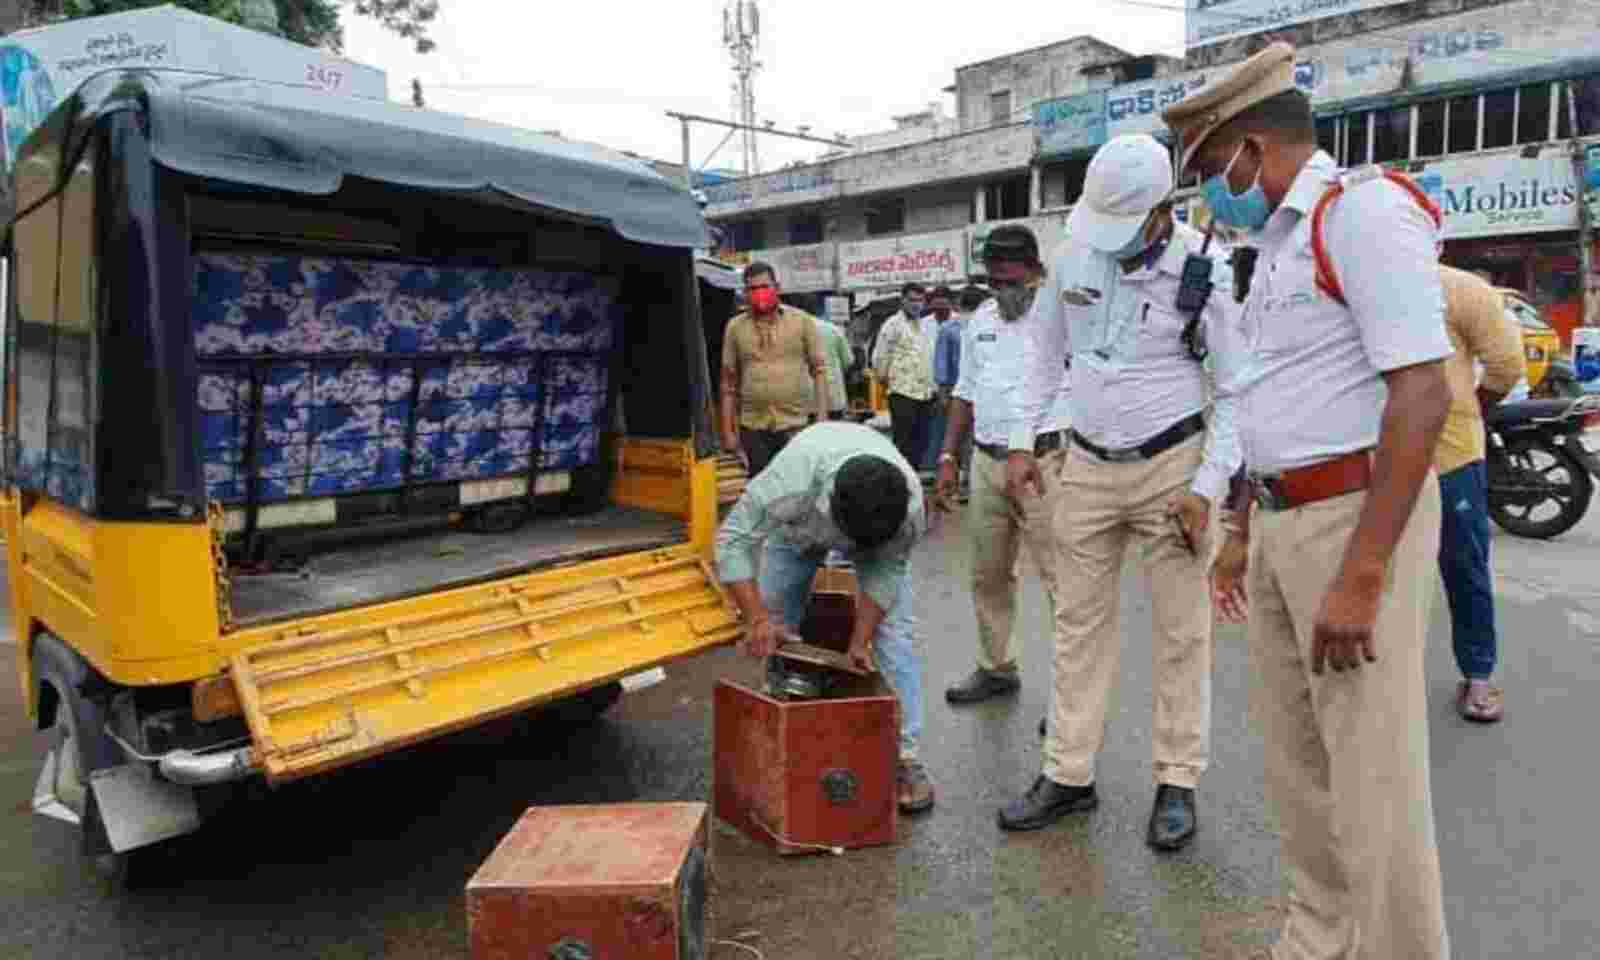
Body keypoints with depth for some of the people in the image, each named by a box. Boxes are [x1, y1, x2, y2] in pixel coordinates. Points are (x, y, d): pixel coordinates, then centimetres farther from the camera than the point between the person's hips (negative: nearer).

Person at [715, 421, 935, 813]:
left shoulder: (910, 506, -38)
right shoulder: (790, 482, -45)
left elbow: (885, 570, -21)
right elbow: (732, 540, -34)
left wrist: (860, 640, -23)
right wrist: (757, 617, -39)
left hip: (880, 531, 0)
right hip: (796, 526, 0)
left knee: (894, 635, -12)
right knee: (775, 638, -2)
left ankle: (904, 755, -5)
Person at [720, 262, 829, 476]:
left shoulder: (802, 321, 2)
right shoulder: (735, 327, 5)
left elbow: (819, 370, 2)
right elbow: (729, 382, 7)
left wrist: (822, 417, -6)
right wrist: (728, 430, 4)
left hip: (796, 423, -1)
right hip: (753, 427, 2)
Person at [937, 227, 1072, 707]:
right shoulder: (980, 319, 15)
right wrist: (949, 456, 16)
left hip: (1045, 463, -6)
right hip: (987, 463, 7)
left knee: (1061, 578, -5)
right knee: (988, 575, 15)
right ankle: (996, 668, 31)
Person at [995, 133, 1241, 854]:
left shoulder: (1206, 270, -12)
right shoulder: (1075, 252, 0)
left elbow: (1236, 388, -8)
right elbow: (1046, 350, 12)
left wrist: (1207, 487, -14)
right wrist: (1022, 441, 7)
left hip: (1170, 465, -4)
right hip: (1087, 464, 4)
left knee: (1181, 632, 3)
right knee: (1079, 623, 8)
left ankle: (1177, 783, 18)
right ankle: (1068, 774, 19)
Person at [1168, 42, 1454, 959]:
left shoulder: (1363, 207, -11)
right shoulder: (1280, 240, 17)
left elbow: (1423, 393, -20)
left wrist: (1360, 575, -24)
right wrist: (1243, 533, 20)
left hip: (1355, 514, -9)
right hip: (1283, 520, 9)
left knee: (1371, 779, -1)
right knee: (1298, 762, 16)